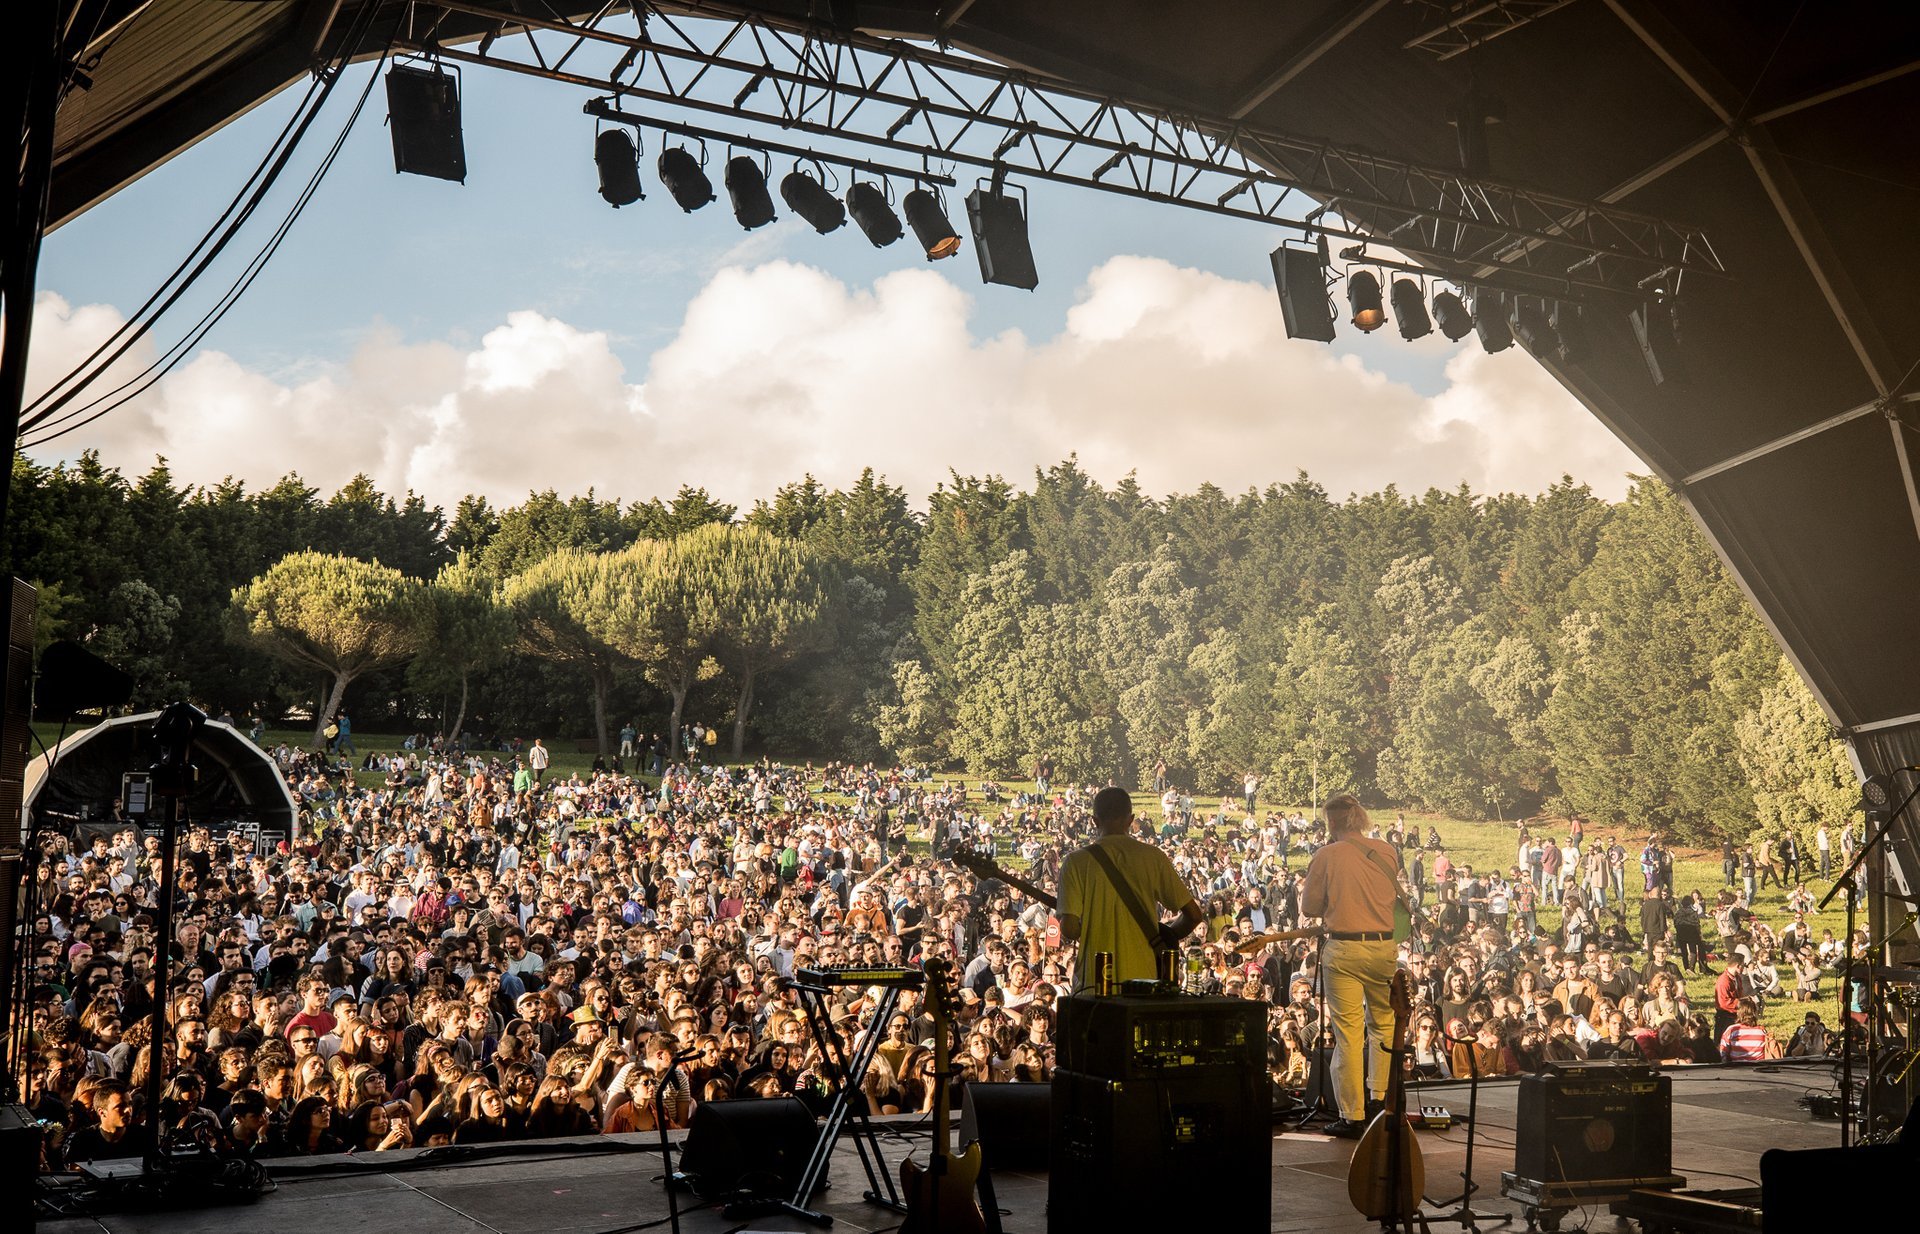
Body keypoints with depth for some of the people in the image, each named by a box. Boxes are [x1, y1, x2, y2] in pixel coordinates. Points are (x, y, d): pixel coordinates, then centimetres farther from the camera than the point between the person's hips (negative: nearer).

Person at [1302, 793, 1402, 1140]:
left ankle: (1353, 1117, 2)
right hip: (1385, 946, 4)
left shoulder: (1327, 856, -7)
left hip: (1344, 948, -4)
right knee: (1384, 1023, 20)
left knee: (1348, 1031, -1)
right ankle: (1382, 1099, 26)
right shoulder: (1387, 852, 4)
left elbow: (1309, 908, 0)